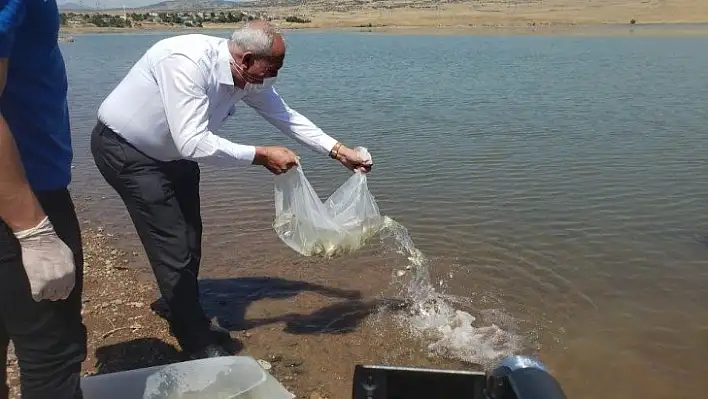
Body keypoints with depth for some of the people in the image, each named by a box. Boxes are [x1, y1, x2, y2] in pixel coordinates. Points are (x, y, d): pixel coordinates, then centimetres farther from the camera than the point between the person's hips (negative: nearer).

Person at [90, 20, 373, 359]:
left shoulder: (248, 77, -11)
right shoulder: (186, 63, -36)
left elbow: (285, 116, 0)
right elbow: (193, 144, -40)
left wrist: (339, 151, -4)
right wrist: (261, 156, -32)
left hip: (171, 151, 8)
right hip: (124, 149, -8)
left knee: (190, 239, 14)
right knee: (173, 246, -9)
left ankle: (188, 321, 35)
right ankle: (197, 344, 8)